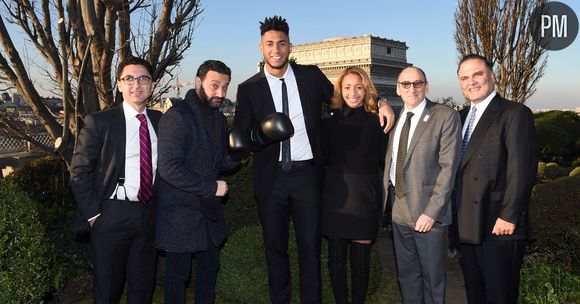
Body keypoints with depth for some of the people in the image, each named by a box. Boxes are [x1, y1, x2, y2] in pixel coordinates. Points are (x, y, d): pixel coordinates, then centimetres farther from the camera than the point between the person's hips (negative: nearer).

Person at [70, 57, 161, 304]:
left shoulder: (159, 120, 5)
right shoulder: (99, 122, -7)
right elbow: (79, 171, -7)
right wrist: (92, 214, -11)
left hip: (149, 212, 4)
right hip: (112, 215, -4)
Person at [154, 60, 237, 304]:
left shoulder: (218, 118, 9)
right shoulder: (177, 116, -18)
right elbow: (169, 168, -25)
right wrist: (211, 188, -20)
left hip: (209, 210, 7)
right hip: (180, 213, -7)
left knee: (209, 269, 18)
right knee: (178, 274, 6)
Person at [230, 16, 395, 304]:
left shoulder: (311, 75, 2)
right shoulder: (249, 88, -1)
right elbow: (239, 139, -1)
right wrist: (263, 134, -22)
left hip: (306, 174, 0)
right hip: (271, 177, 0)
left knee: (310, 246, 8)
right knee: (275, 247, 13)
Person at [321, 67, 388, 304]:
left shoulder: (376, 122, 0)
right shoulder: (330, 121, 3)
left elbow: (384, 160, 0)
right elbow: (324, 158, 4)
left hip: (365, 197, -1)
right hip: (335, 196, 1)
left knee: (361, 258, 6)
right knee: (336, 256, 8)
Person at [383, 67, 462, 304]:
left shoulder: (446, 117, -9)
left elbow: (448, 167, -14)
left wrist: (432, 212, -17)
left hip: (427, 212, -5)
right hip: (398, 208, 5)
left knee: (433, 277, 9)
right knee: (406, 275, 16)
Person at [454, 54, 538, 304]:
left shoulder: (515, 113, -8)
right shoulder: (462, 117, 15)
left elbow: (522, 169, -14)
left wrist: (508, 217, -17)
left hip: (499, 227, -6)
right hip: (467, 227, 6)